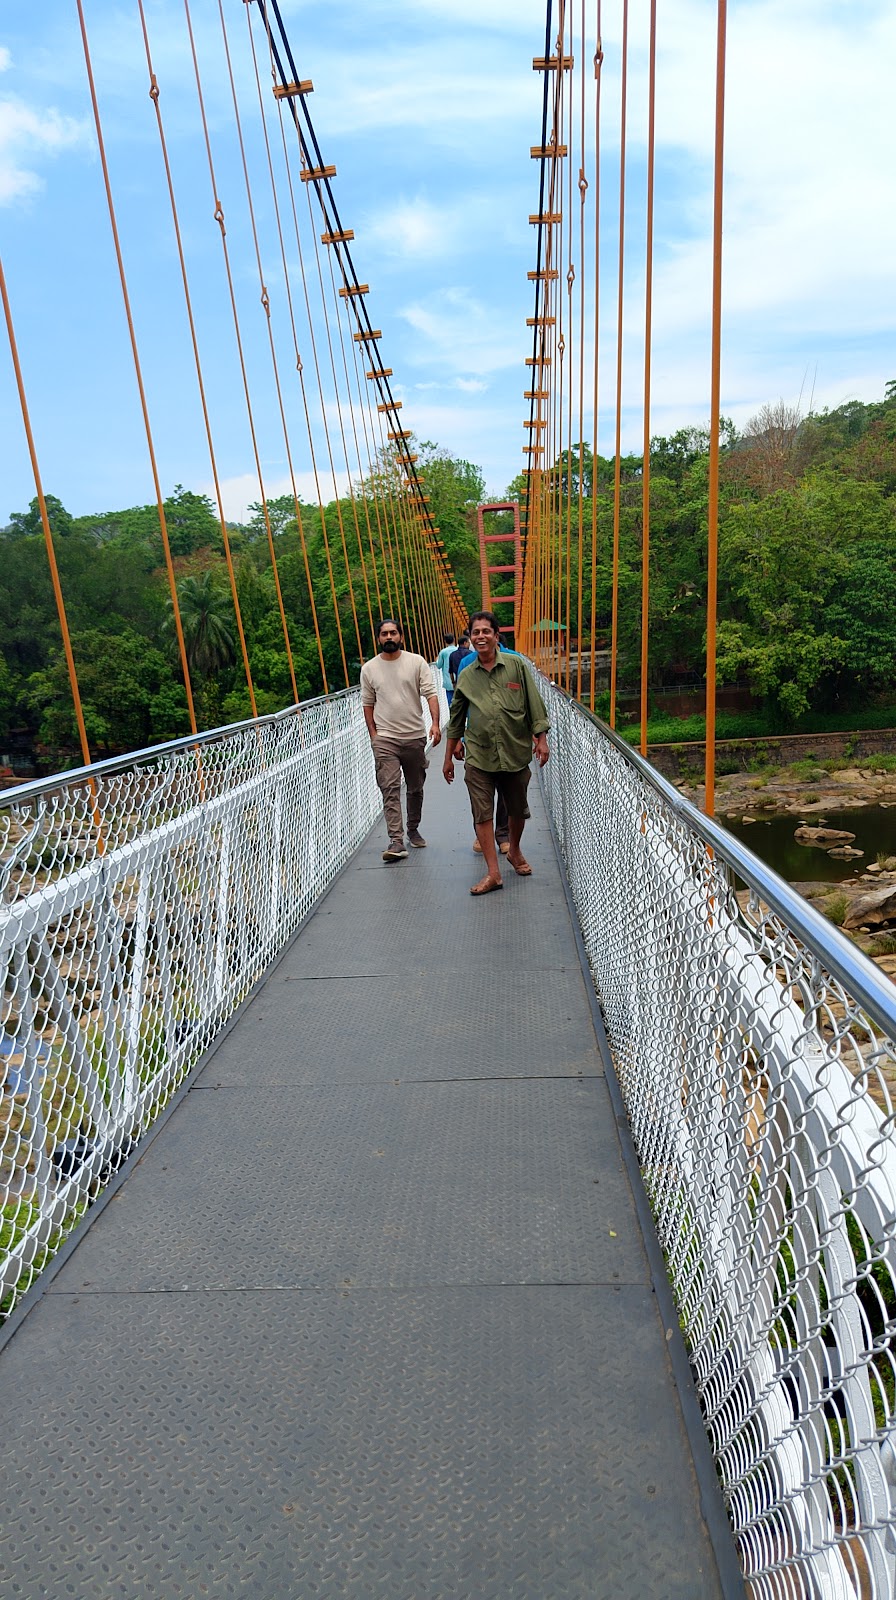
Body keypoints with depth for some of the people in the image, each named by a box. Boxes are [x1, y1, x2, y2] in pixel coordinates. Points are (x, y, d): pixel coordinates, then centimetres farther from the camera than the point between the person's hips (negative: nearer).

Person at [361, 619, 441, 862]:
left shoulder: (417, 662, 0)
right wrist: (373, 734, 3)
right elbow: (368, 704, 10)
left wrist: (435, 723, -19)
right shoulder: (369, 668, 4)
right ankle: (396, 841, -13)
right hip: (385, 739, -1)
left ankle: (413, 830, 33)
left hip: (415, 736, 1)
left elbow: (431, 694, -5)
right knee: (390, 789, -11)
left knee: (416, 789, 13)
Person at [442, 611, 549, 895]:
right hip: (478, 757, 1)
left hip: (516, 752, -1)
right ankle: (493, 873, 2)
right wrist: (448, 758, 16)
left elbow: (534, 704, 2)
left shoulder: (515, 665, 1)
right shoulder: (466, 676, 7)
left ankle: (514, 851, 41)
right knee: (482, 814, -4)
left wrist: (540, 739, -5)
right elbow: (456, 721, 14)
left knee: (517, 810, 14)